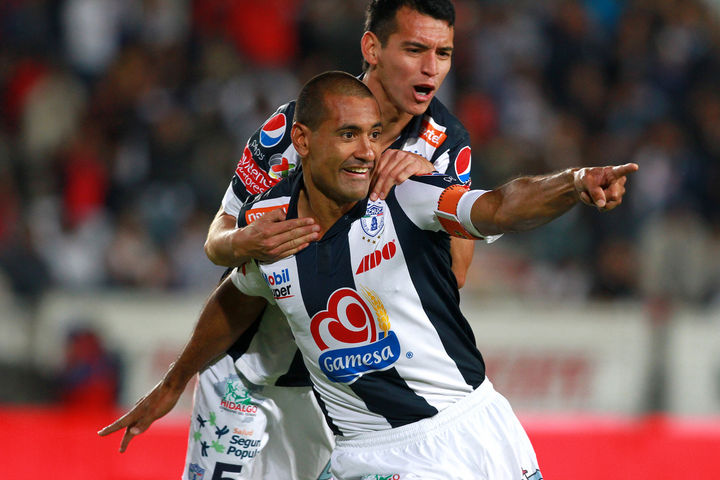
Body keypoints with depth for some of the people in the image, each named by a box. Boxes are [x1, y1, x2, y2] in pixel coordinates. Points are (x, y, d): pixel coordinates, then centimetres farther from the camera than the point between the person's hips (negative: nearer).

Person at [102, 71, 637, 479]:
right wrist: (172, 384, 33)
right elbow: (239, 298, 20)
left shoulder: (405, 198, -11)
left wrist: (574, 183, -50)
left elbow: (499, 208, -30)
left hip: (478, 430, 0)